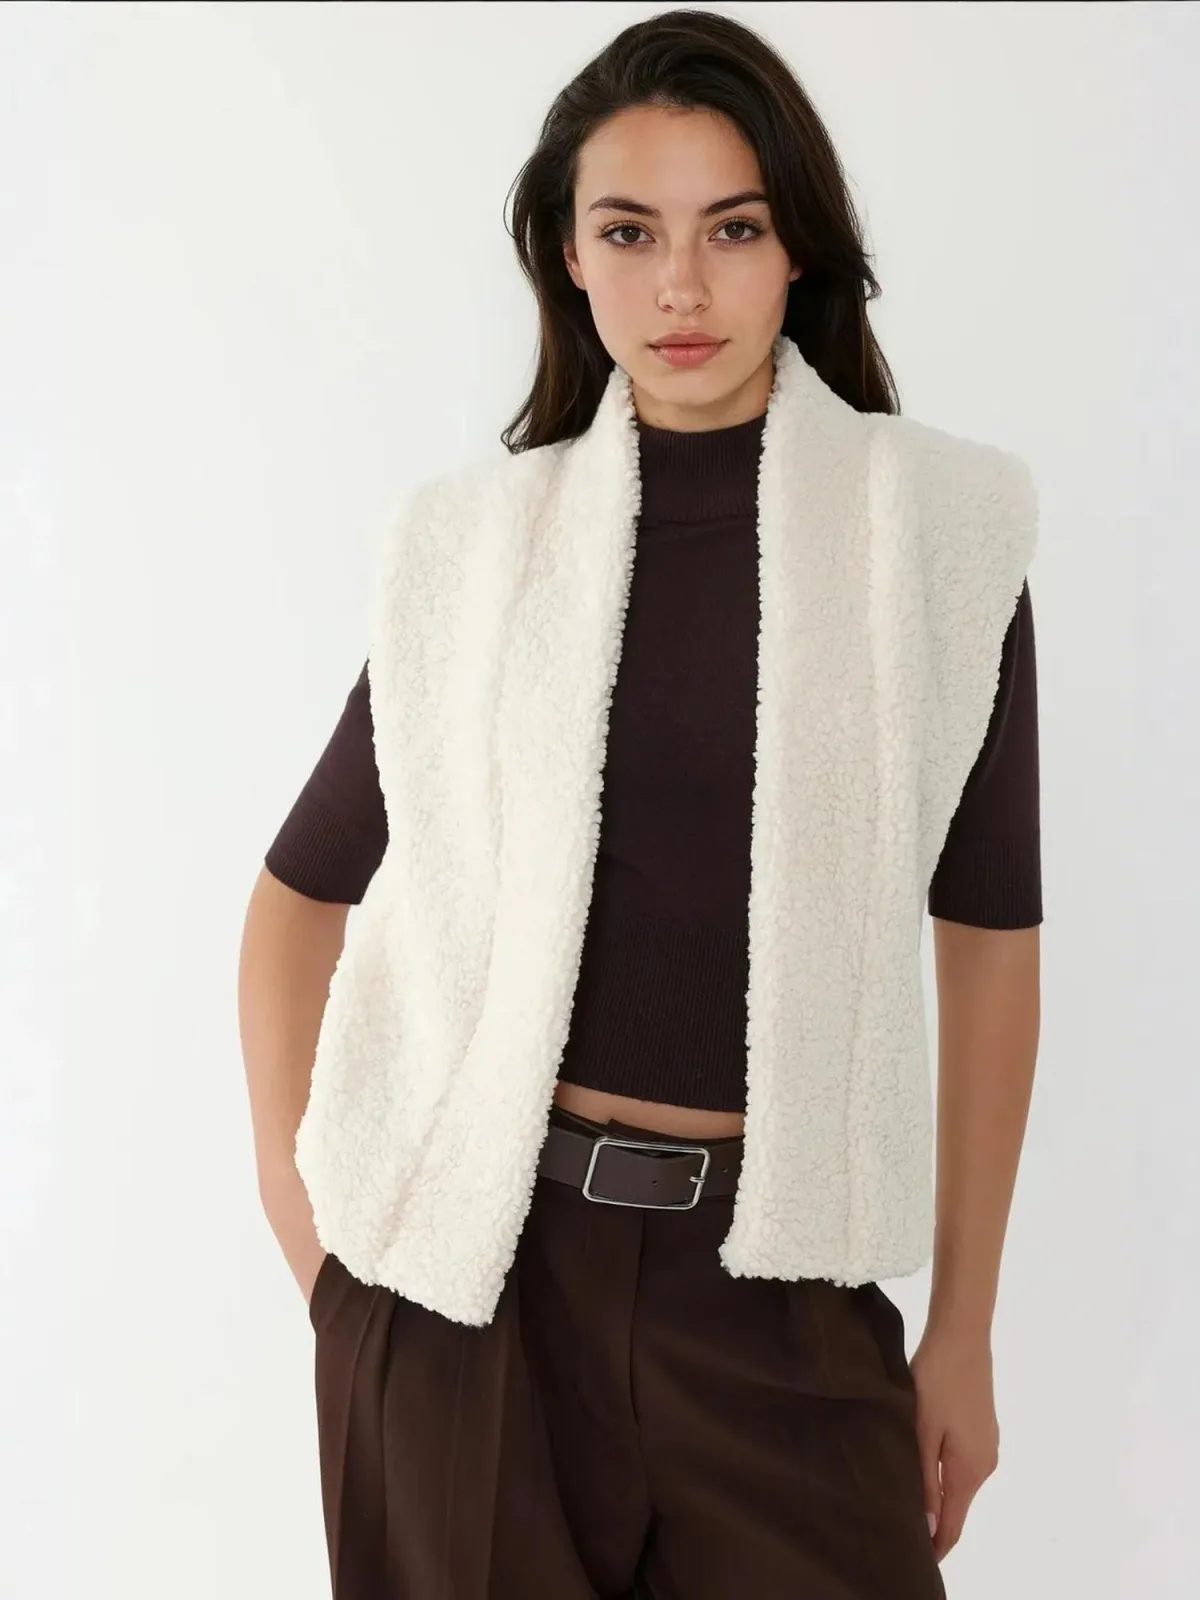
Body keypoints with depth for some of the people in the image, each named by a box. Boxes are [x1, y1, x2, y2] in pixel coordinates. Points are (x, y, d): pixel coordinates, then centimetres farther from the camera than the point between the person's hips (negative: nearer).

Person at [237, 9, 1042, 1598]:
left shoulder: (939, 520, -3)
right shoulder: (477, 537, 0)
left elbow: (988, 934, 1)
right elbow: (303, 887, 11)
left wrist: (964, 1329, 3)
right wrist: (293, 1186, 1)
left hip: (777, 1276, 0)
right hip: (469, 1252, 1)